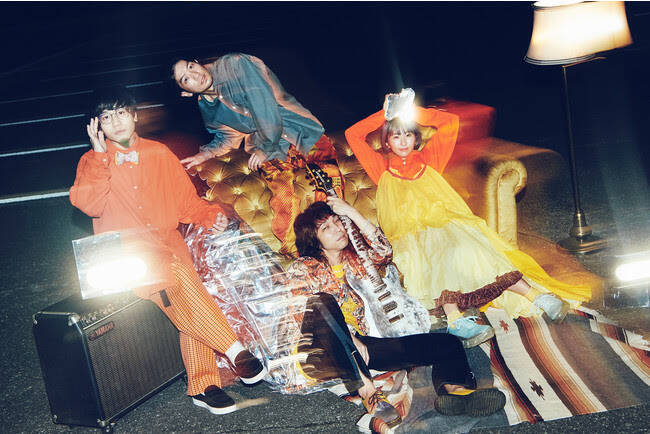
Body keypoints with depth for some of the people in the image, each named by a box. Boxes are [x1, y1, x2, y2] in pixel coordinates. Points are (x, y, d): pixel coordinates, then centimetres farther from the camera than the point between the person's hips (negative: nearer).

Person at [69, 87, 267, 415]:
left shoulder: (159, 154, 16)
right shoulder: (93, 162, 10)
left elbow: (186, 199, 17)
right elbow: (89, 204, -8)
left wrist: (210, 216, 0)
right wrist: (101, 156, -10)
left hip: (166, 240, 3)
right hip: (123, 249, -3)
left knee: (186, 291, -25)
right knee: (174, 276, -32)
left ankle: (203, 385, -22)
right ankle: (234, 351, -30)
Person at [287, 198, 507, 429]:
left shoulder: (354, 257, 20)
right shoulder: (301, 268, 6)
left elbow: (383, 251, -2)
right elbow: (308, 313, -8)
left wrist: (351, 212, -4)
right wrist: (350, 340, -20)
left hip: (361, 344, 5)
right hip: (325, 350, -5)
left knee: (448, 344, -10)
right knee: (323, 301, -37)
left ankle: (453, 390, -45)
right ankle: (366, 390, -47)